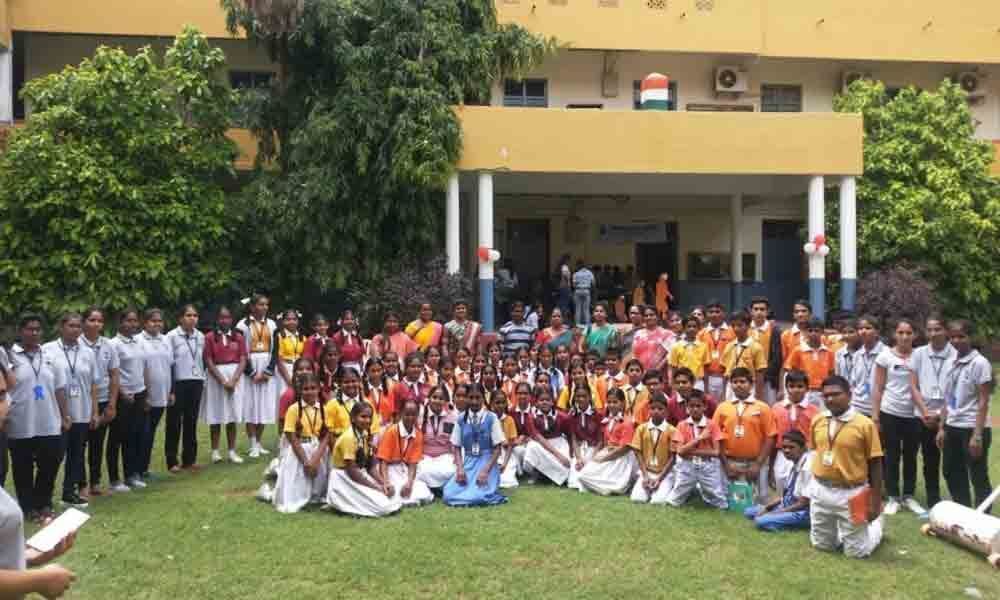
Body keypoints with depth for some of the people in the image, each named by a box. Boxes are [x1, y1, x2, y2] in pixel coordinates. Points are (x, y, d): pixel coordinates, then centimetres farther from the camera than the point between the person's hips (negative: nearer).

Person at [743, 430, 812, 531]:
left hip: (801, 512, -9)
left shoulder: (807, 467, -24)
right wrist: (766, 507, 1)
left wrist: (776, 513, -16)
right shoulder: (794, 463, 4)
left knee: (761, 521, -25)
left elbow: (804, 503, -21)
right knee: (748, 512, 10)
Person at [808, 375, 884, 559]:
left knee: (856, 552, 7)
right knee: (822, 545, 16)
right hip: (820, 491, 4)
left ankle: (875, 525, 37)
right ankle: (844, 531, 45)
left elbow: (875, 464, -10)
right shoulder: (817, 420, -1)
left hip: (851, 494, -4)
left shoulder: (865, 424, -15)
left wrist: (876, 502, -10)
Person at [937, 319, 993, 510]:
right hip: (953, 428, 7)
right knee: (952, 474, 14)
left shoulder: (979, 363, -11)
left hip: (972, 428, -7)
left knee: (978, 478, 2)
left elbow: (983, 402, -13)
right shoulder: (952, 363, 9)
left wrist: (977, 435, -16)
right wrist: (942, 428, 12)